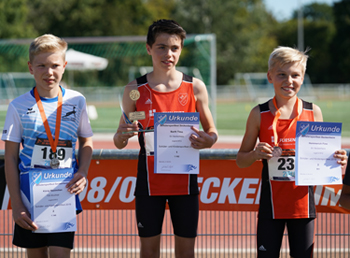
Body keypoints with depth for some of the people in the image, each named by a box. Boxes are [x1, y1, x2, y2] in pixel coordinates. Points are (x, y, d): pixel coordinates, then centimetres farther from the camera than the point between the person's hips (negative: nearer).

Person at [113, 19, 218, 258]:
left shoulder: (195, 88, 0)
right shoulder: (135, 90, -1)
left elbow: (212, 130, 9)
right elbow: (119, 143, 5)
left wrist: (208, 140, -15)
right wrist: (123, 135, -20)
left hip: (184, 179, 0)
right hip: (150, 180, 0)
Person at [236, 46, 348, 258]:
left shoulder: (313, 113, 2)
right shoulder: (259, 114, -2)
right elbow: (241, 161, 4)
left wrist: (336, 161, -10)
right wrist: (255, 154, -16)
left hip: (303, 202, 1)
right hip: (271, 203, -1)